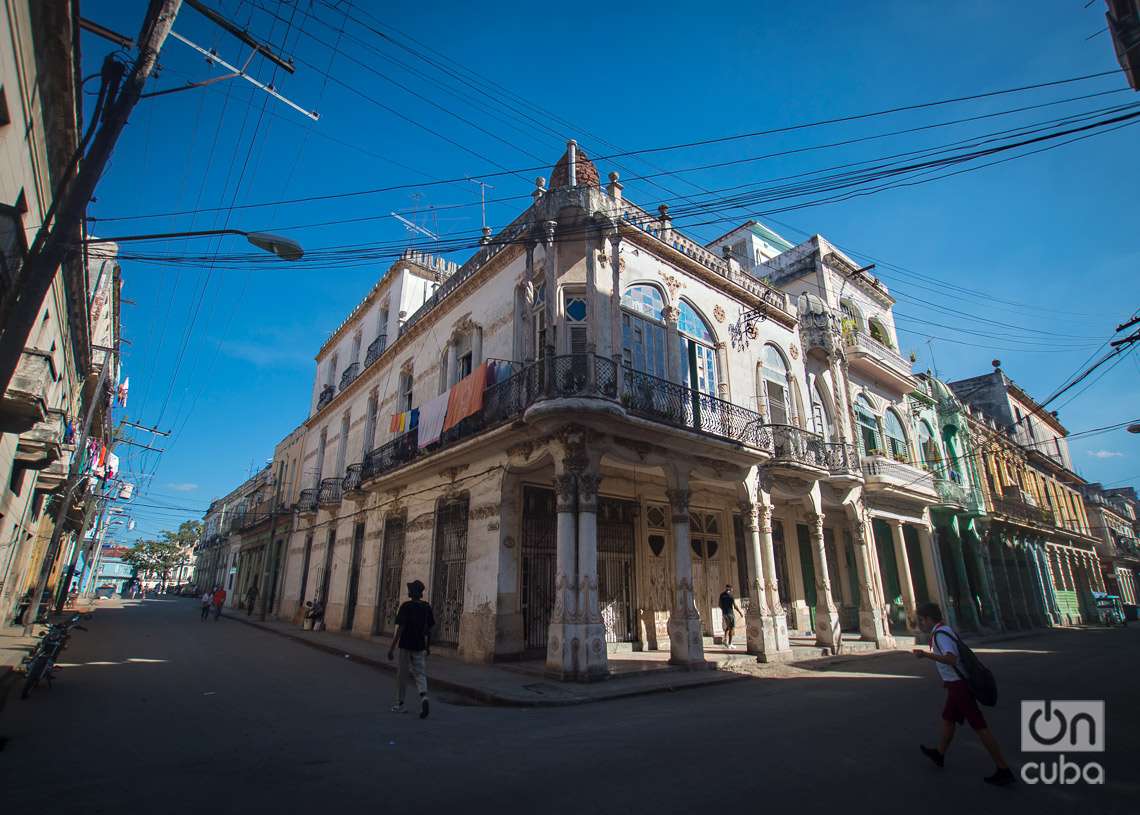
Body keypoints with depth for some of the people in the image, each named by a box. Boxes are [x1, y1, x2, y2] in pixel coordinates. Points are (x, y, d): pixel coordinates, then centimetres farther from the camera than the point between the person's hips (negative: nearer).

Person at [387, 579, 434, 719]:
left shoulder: (406, 606, -10)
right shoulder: (427, 607, 3)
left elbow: (400, 628, -14)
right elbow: (429, 629, 8)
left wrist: (392, 648, -11)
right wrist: (428, 646, 18)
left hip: (406, 645, -3)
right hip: (420, 646, 3)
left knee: (402, 675, 11)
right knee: (420, 673, 8)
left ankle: (400, 704, 21)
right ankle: (424, 696, -17)